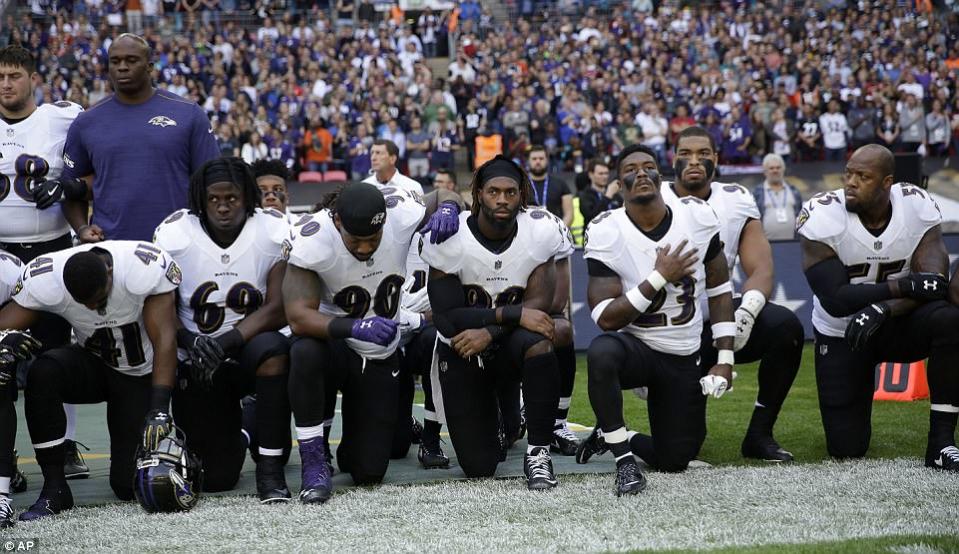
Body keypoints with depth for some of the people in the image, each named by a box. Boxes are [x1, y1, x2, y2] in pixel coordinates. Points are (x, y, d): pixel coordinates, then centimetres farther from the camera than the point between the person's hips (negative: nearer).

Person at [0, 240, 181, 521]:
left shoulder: (147, 269, -30)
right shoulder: (45, 281, -23)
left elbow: (164, 340, -31)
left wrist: (158, 411, -39)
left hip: (141, 376, -2)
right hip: (94, 365, 2)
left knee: (130, 486, -10)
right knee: (43, 372, -33)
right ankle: (54, 489, -22)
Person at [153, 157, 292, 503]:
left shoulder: (274, 232, -10)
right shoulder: (175, 235, -9)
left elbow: (277, 310, -15)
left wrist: (223, 343, -27)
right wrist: (191, 343, -23)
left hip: (248, 352, 0)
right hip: (197, 364, 1)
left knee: (271, 348, -39)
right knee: (216, 478, -6)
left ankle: (270, 468, -24)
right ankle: (234, 439, 34)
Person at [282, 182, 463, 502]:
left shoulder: (402, 213, -18)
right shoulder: (312, 240, -27)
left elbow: (442, 196, 4)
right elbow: (298, 318, -34)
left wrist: (448, 209, -21)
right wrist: (356, 327, -50)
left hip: (379, 357, 3)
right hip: (332, 343, -3)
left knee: (369, 472, -1)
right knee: (305, 353, -41)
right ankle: (313, 460, -23)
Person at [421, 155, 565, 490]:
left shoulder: (541, 231, -11)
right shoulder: (448, 238, -16)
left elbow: (538, 304, -14)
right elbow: (447, 318, -20)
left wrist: (489, 332, -28)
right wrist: (512, 314, -28)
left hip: (509, 345, 0)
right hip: (460, 351, 0)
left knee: (537, 343, -38)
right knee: (479, 467, -5)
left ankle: (538, 453, -22)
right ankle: (497, 417, 33)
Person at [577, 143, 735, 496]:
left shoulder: (698, 217, -8)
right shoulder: (606, 233, -17)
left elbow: (719, 289, 4)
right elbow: (606, 319, -21)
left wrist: (725, 359, -1)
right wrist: (659, 278, -28)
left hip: (683, 359, 3)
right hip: (634, 345, -3)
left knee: (674, 462, 4)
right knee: (601, 353, -40)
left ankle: (612, 435, 35)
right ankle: (624, 460, -24)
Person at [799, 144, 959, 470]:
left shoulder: (917, 207, -15)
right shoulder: (823, 216, -22)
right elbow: (835, 301, -26)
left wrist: (882, 308, -39)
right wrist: (902, 286, -34)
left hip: (896, 325, 1)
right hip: (841, 334, -1)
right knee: (847, 449, -4)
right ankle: (848, 414, 36)